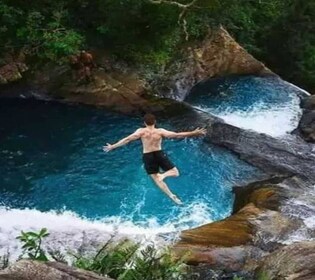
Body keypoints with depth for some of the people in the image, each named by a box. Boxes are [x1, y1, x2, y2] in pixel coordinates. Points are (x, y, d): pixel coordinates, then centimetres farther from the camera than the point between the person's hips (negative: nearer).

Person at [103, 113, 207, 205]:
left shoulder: (141, 131, -8)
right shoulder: (160, 131, -9)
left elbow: (127, 139, -10)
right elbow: (177, 135, -12)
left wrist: (112, 147, -3)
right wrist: (194, 133, -7)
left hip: (147, 157, 1)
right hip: (159, 154, -1)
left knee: (156, 179, 10)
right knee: (175, 172, 14)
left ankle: (171, 195, -5)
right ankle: (163, 175, -18)